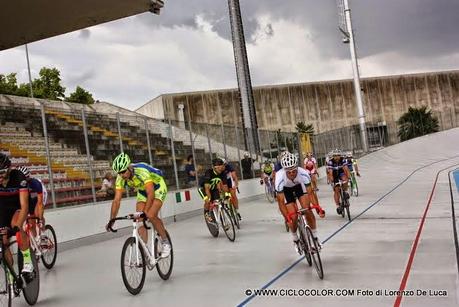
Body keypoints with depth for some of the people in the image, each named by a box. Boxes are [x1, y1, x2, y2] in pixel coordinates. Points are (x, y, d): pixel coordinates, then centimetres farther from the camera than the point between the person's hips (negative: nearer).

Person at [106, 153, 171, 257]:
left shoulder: (142, 171, -38)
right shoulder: (120, 178, -20)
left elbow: (151, 193, -43)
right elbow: (117, 200, -19)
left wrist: (145, 211, -52)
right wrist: (111, 220, -26)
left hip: (157, 187, -6)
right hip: (142, 191, 6)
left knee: (151, 216, -25)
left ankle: (165, 243, -6)